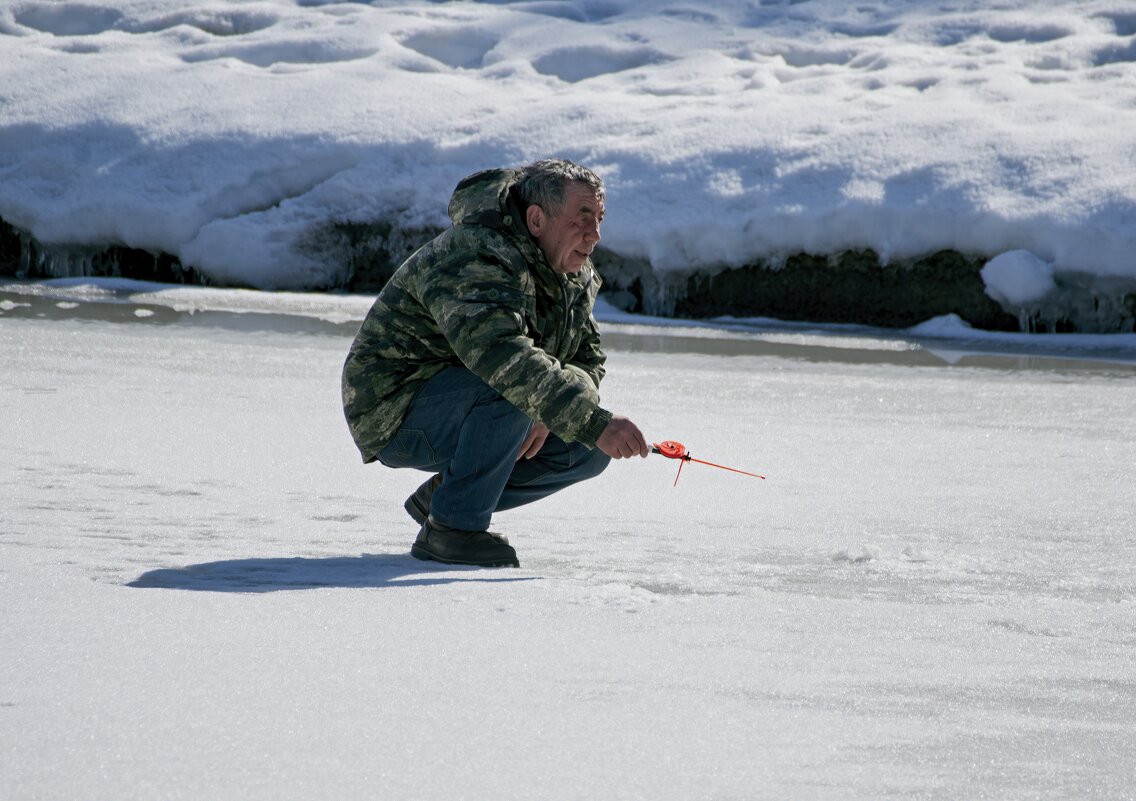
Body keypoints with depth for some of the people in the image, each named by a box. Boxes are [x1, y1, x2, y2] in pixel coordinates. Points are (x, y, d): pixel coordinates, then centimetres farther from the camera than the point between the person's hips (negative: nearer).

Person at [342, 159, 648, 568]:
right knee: (514, 386, -33)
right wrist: (595, 423, -51)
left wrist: (547, 415, -18)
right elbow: (503, 356, -43)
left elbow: (587, 360, 6)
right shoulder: (476, 261, -28)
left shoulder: (577, 278, 4)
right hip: (396, 414, -9)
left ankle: (442, 495, 7)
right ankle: (453, 526, -23)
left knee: (589, 452, -3)